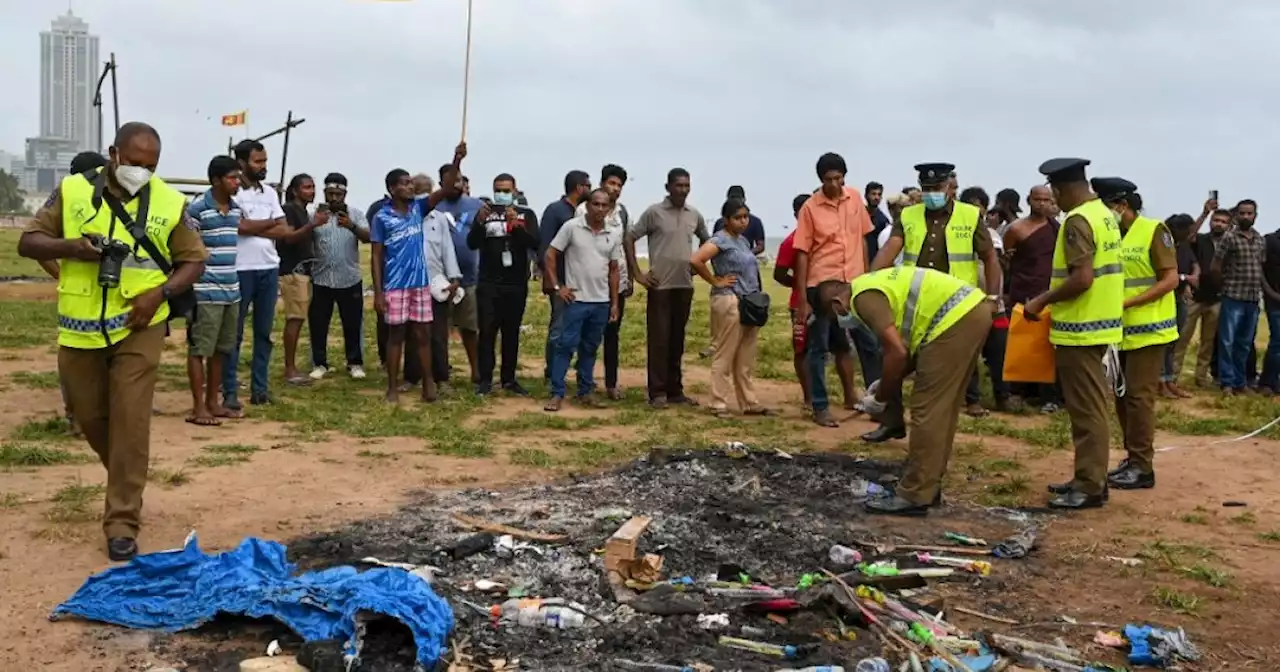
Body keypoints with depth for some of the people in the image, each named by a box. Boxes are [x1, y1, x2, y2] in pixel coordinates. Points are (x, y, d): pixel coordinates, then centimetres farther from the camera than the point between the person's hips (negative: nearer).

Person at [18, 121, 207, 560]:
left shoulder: (170, 202, -3)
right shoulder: (72, 191, -1)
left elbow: (194, 260, 2)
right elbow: (28, 242, 1)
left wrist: (160, 293, -15)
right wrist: (70, 246, -20)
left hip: (138, 328, -2)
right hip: (80, 329, 2)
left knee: (131, 421, -6)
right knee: (90, 417, 13)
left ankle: (122, 522, 1)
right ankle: (126, 483, 39)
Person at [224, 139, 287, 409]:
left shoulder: (270, 192, 12)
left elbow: (284, 231, 4)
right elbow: (241, 226, -18)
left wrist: (253, 227, -9)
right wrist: (270, 222, -2)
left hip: (269, 268, 6)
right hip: (240, 269, -6)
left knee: (264, 332, 9)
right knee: (234, 333, -1)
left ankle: (259, 388, 15)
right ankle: (230, 391, 3)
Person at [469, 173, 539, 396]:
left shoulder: (526, 215, 6)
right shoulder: (485, 213, 7)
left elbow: (535, 244, -8)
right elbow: (472, 244, -6)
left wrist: (517, 225, -23)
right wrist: (480, 223, -23)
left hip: (517, 285, 1)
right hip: (488, 284, -1)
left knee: (512, 333, 7)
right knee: (487, 331, -2)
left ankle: (509, 379, 14)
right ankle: (485, 379, 2)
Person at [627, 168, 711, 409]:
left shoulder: (695, 215, 8)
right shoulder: (654, 212, -6)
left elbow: (706, 241, 24)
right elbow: (629, 238, -5)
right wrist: (637, 273, -7)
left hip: (685, 285, 5)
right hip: (660, 285, -4)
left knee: (677, 340, 10)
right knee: (659, 339, -1)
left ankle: (675, 390, 17)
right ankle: (657, 393, 4)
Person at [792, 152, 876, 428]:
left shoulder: (855, 198, 3)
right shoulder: (810, 207, -8)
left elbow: (862, 239, 13)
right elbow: (802, 254, -6)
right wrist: (803, 299, -8)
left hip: (855, 283, 4)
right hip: (822, 285, -4)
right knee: (819, 348, 4)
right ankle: (820, 407, 12)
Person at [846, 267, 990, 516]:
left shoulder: (864, 297, -8)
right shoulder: (872, 285, 22)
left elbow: (898, 353, -14)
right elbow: (906, 346, 26)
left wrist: (880, 398, -1)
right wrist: (887, 385, 24)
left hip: (956, 320, -10)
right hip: (974, 310, 10)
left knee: (927, 409, -5)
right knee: (942, 408, 16)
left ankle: (914, 496, 1)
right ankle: (928, 487, 25)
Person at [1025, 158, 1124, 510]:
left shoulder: (1078, 220, -18)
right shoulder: (1105, 214, 13)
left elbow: (1082, 278, -25)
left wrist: (1043, 301, -14)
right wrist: (1053, 297, 18)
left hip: (1080, 327, -10)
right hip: (1099, 322, 10)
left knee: (1086, 410, -4)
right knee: (1090, 407, 15)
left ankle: (1091, 487, 1)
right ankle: (1089, 478, 22)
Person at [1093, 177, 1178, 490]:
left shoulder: (1154, 231, -10)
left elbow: (1170, 280, -14)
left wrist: (1128, 303, -21)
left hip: (1147, 329, -7)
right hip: (1121, 331, 7)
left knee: (1139, 396, -6)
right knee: (1122, 396, 11)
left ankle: (1142, 467, 1)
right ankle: (1132, 458, 21)